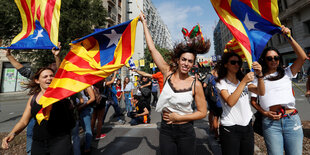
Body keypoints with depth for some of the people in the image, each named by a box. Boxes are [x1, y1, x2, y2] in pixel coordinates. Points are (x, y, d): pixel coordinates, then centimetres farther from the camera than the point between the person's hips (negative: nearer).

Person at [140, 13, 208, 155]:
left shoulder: (196, 84, -10)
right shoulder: (168, 73, -7)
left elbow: (202, 112, -4)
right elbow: (152, 48, -6)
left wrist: (178, 117, -12)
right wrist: (144, 23, 0)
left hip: (185, 132, -1)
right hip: (166, 130, 1)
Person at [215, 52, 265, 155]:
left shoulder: (243, 80, 9)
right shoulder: (221, 83, -9)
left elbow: (261, 92, -5)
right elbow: (230, 102, -24)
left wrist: (259, 75, -20)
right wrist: (244, 82, -25)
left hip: (247, 126, 6)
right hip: (230, 128, -5)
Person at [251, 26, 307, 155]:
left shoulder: (286, 73, 10)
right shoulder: (258, 78, 6)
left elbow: (303, 57, -5)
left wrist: (288, 37, -6)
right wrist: (264, 113, -9)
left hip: (292, 119, 2)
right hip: (270, 123, -1)